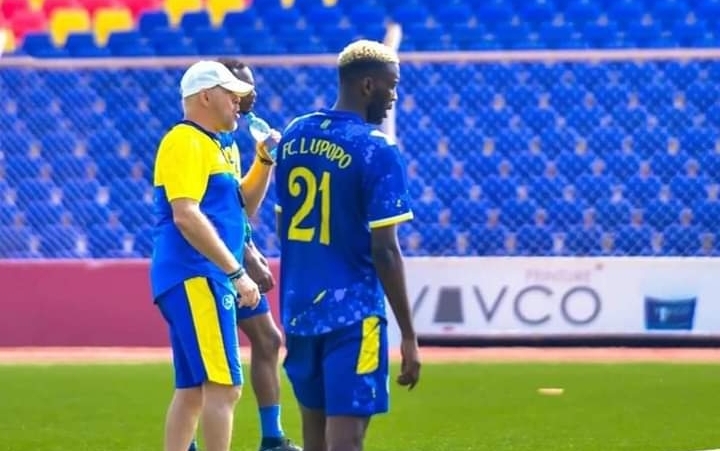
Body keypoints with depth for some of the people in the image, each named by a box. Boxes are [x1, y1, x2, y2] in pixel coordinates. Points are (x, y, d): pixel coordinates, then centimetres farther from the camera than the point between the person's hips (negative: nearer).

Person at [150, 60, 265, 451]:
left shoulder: (210, 144, 20)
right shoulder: (186, 142, -11)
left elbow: (242, 205, 27)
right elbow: (185, 216, -22)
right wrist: (237, 272, -23)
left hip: (201, 280, 11)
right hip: (194, 278, -11)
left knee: (192, 389, 11)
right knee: (223, 385, -15)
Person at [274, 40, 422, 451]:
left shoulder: (294, 136, 8)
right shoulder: (376, 150, -13)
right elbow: (384, 252, -15)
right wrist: (409, 335, -11)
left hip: (298, 307, 7)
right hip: (352, 312, -7)